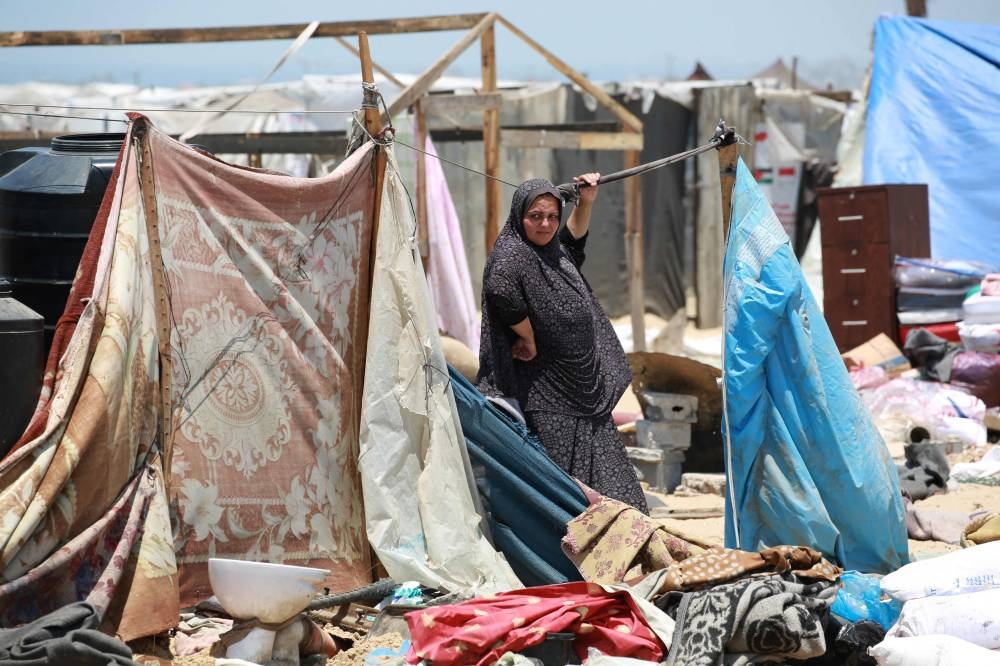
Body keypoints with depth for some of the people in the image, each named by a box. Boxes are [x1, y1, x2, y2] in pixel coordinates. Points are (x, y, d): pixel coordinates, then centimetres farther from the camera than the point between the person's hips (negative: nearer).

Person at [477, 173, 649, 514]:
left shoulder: (554, 252, 11)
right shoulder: (512, 254, -16)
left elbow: (574, 239, 34)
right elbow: (500, 290, -36)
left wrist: (586, 201, 16)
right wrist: (530, 341, -25)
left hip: (581, 388, 9)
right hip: (547, 396, -9)